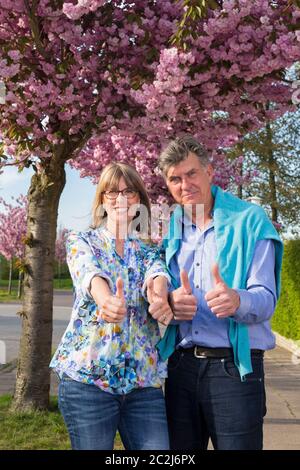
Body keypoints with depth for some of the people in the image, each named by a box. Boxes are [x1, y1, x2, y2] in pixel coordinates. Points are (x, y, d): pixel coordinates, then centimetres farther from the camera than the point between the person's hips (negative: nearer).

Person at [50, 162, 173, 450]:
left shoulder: (150, 249, 11)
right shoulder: (81, 242, 5)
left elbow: (156, 275, -12)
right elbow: (89, 274, -18)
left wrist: (160, 298, -37)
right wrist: (106, 300, -41)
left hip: (144, 376, 2)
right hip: (88, 373, -2)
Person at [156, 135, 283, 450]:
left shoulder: (249, 220, -5)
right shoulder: (171, 230, 10)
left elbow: (266, 299, -11)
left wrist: (236, 300, -34)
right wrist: (171, 303, -14)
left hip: (234, 367, -4)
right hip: (181, 365, 5)